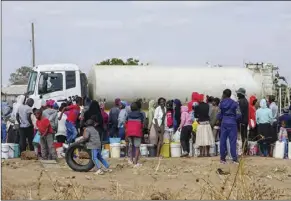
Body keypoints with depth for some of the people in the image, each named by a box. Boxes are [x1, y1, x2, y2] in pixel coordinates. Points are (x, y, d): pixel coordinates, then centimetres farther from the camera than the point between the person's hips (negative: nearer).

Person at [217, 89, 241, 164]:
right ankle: (234, 158, -1)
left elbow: (219, 115, 0)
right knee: (232, 141, 1)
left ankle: (222, 158, 11)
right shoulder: (234, 103, -4)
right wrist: (234, 119, 12)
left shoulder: (221, 103, 0)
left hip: (224, 123, 2)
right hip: (232, 123, -2)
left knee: (223, 140, 8)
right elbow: (238, 115, -7)